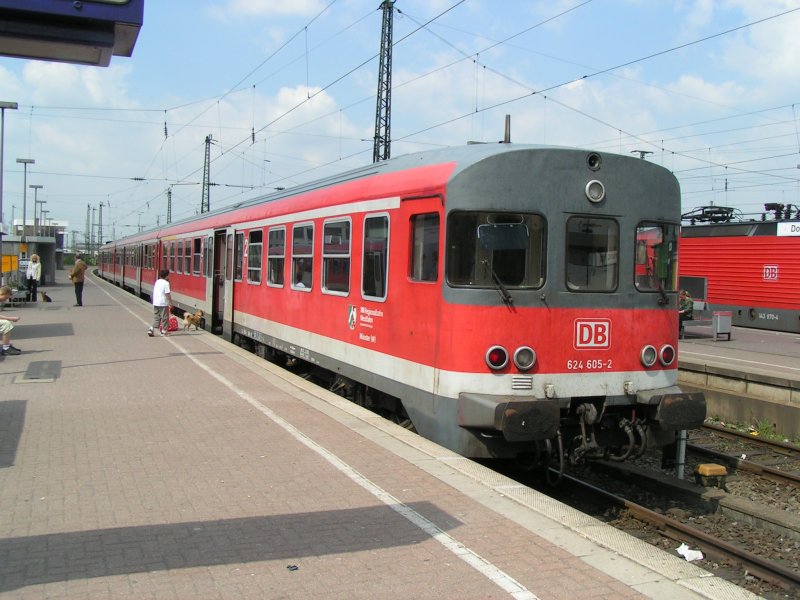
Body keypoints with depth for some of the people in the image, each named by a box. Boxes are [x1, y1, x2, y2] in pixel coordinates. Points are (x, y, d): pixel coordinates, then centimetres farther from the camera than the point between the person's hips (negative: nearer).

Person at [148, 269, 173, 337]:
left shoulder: (157, 282, 11)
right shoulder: (166, 283, -11)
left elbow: (155, 292, 16)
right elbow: (167, 294, -14)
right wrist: (171, 303, -9)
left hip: (155, 303, 7)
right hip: (163, 303, -7)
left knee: (156, 316, 12)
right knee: (164, 317, 4)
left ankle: (152, 328, -4)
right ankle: (164, 331, 9)